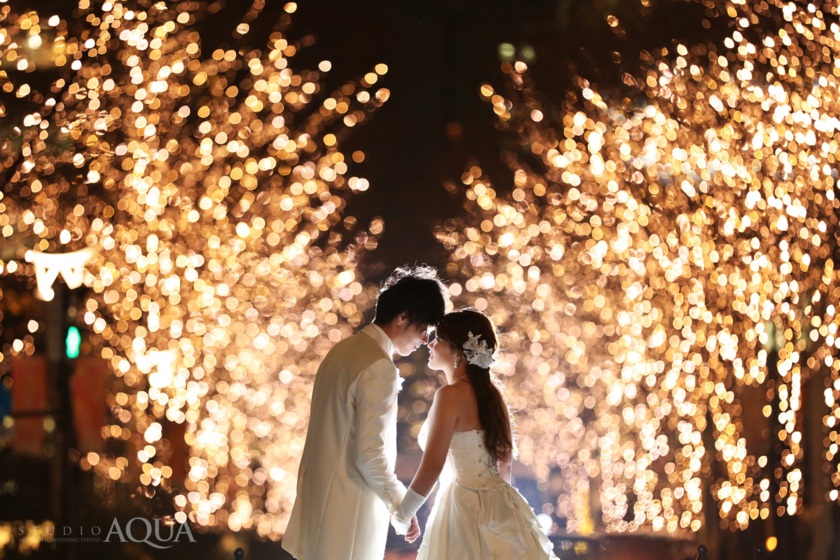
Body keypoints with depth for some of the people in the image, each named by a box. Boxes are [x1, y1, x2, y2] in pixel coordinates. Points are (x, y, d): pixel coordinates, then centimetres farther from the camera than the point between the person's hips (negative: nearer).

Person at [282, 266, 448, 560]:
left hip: (318, 500, 9)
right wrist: (402, 505, -9)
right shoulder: (380, 368, -17)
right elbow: (370, 453, -21)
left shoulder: (342, 351, 11)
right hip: (349, 511, -9)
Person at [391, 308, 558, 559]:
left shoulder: (451, 395, -14)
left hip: (464, 508, -8)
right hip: (498, 505, 8)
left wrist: (402, 516, -8)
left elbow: (432, 465, -19)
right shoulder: (491, 393, 10)